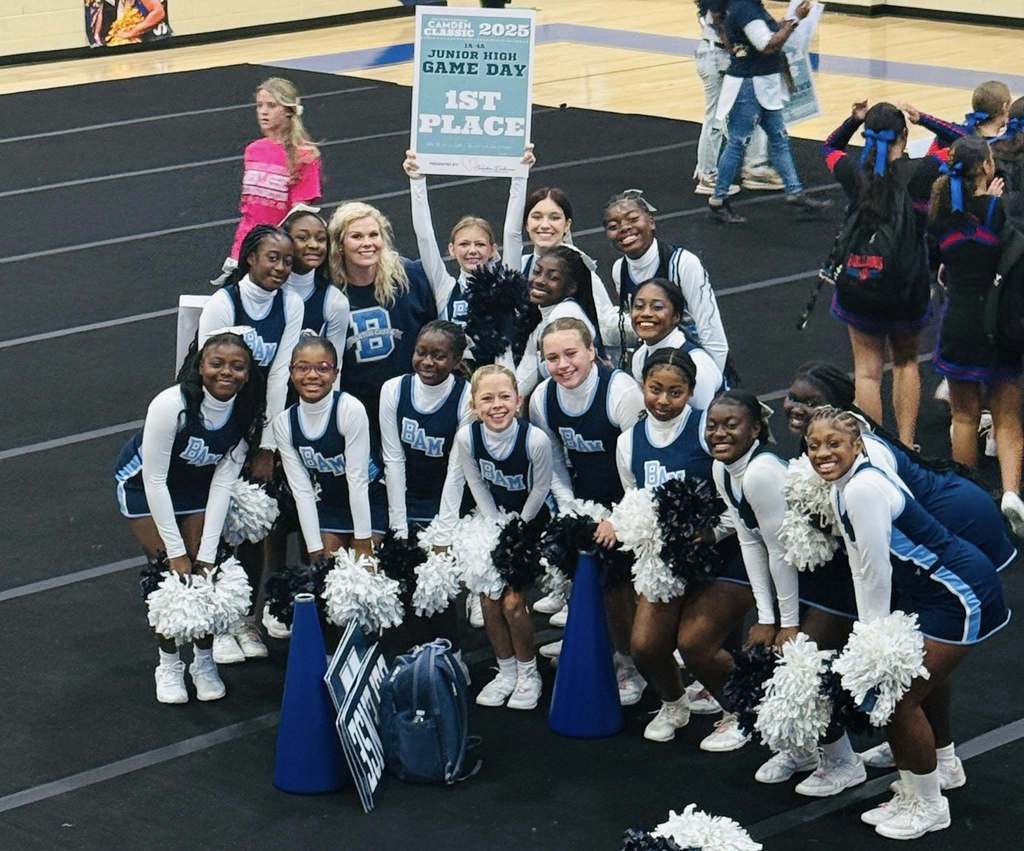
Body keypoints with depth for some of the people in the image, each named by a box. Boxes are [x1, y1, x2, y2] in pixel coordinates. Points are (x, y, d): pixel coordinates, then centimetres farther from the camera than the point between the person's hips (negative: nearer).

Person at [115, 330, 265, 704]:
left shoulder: (245, 415, -21)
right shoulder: (171, 405, -35)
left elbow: (223, 483, -17)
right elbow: (154, 479, -29)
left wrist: (206, 554, -20)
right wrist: (175, 551, -26)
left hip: (196, 485, 3)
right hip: (144, 482, -3)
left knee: (203, 570, -6)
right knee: (170, 573, -11)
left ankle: (204, 661, 12)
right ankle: (169, 664, 6)